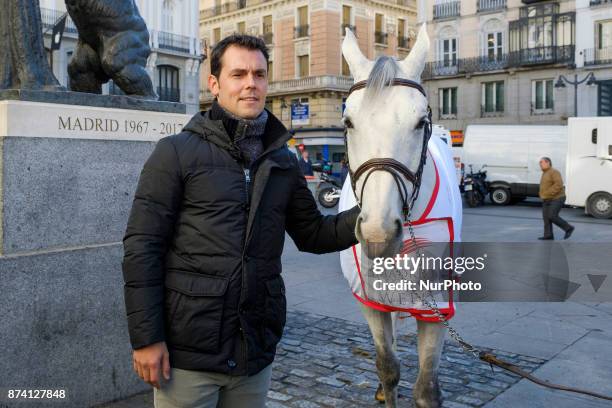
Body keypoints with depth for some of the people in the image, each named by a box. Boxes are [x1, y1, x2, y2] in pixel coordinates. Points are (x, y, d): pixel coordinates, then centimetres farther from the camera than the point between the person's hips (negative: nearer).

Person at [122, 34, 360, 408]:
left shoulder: (283, 162, 7)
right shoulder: (177, 153, -7)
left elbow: (313, 235, 12)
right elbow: (142, 248, -9)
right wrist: (146, 339, -12)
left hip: (256, 351, 4)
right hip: (188, 353, -4)